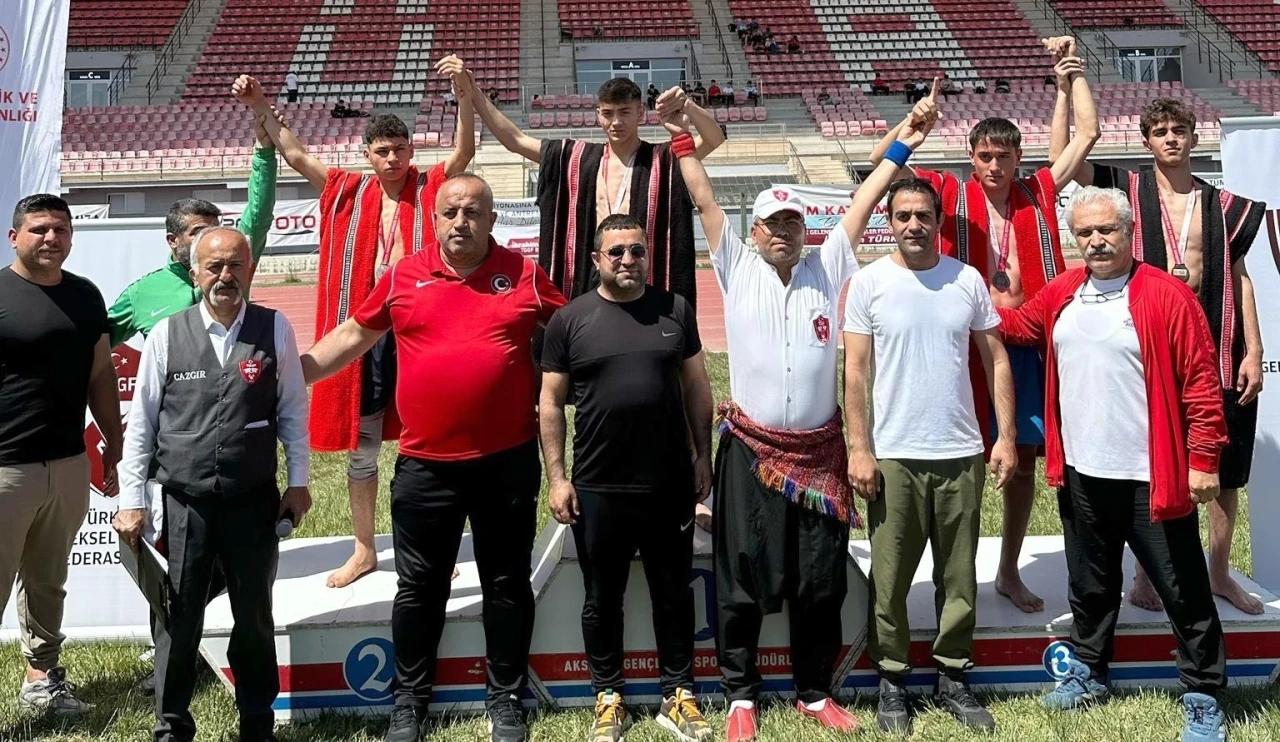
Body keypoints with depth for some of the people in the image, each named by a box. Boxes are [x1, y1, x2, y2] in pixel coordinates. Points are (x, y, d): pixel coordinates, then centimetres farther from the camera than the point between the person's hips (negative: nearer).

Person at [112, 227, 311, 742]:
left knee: (255, 617, 14)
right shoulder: (166, 335, -2)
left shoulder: (275, 329, -2)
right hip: (184, 502, 0)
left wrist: (298, 482, 2)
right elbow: (141, 421, 1)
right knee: (178, 620, 7)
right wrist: (131, 499, -1)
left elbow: (293, 410, 3)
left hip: (255, 501, 1)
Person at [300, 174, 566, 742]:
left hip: (508, 461, 0)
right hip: (425, 464, 1)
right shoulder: (403, 276, 3)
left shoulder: (525, 275, 1)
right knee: (418, 586, 11)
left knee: (507, 584, 11)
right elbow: (351, 337, 12)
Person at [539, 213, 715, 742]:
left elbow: (696, 387, 10)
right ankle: (609, 697, 26)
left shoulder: (675, 310, 4)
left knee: (673, 594, 12)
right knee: (602, 599, 10)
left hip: (670, 484, 2)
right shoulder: (570, 320, -2)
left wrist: (703, 456, 7)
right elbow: (551, 403, 0)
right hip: (598, 489, -1)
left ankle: (678, 695, 25)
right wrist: (557, 477, -5)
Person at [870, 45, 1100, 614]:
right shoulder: (952, 194, -1)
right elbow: (881, 163, -9)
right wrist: (913, 123, -25)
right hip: (969, 343, -3)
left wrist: (1074, 71, 9)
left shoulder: (1037, 194, 6)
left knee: (1023, 459, 11)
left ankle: (1009, 572, 26)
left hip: (1026, 343, 3)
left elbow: (1088, 134, 9)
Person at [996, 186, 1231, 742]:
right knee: (1090, 583, 20)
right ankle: (1089, 672, 37)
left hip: (1151, 477, -5)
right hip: (1081, 473, 5)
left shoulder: (1168, 297, -11)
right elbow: (1020, 324, 26)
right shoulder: (1061, 295, 6)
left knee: (1183, 592, 6)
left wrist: (1204, 458, -13)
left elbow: (1201, 381, -11)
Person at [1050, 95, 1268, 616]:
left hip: (1217, 346, 3)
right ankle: (1146, 577, 18)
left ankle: (1219, 572, 26)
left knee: (1226, 466, 10)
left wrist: (1253, 350, 3)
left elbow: (1239, 277, 9)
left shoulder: (1223, 203, 9)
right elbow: (1061, 157, -7)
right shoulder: (1130, 190, 2)